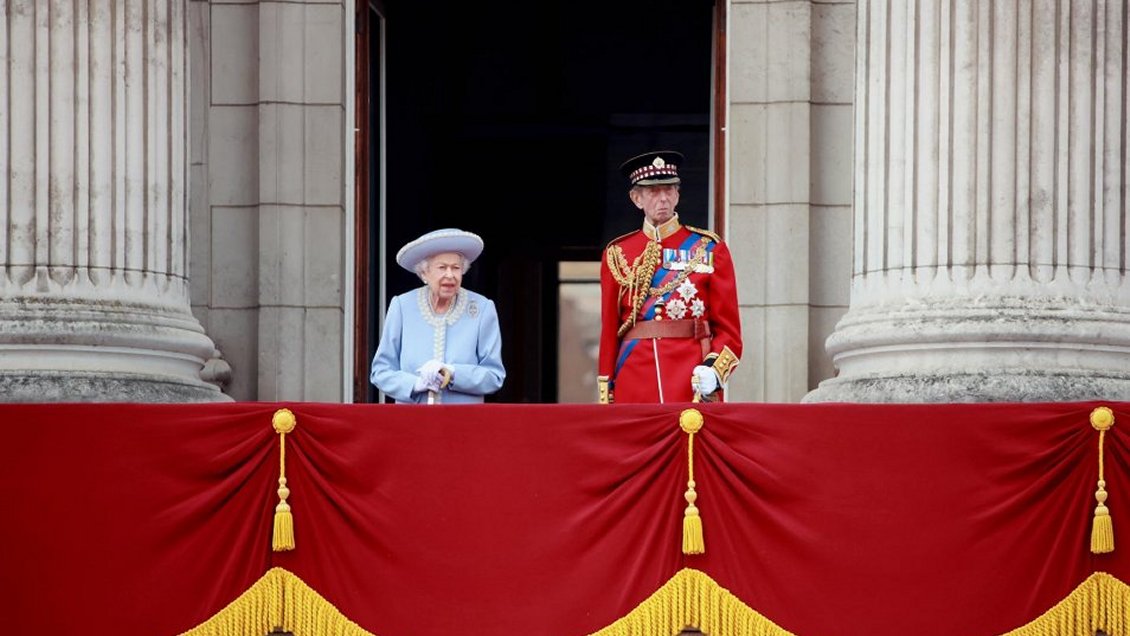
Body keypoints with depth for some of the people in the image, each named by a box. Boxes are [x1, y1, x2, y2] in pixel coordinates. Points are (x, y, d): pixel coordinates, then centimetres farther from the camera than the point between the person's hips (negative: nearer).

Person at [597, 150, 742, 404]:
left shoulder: (709, 249, 6)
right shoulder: (617, 254, 10)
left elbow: (728, 328, 4)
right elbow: (609, 332, 11)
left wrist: (714, 370, -14)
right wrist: (605, 397, 3)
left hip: (695, 386, -1)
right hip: (634, 388, 1)